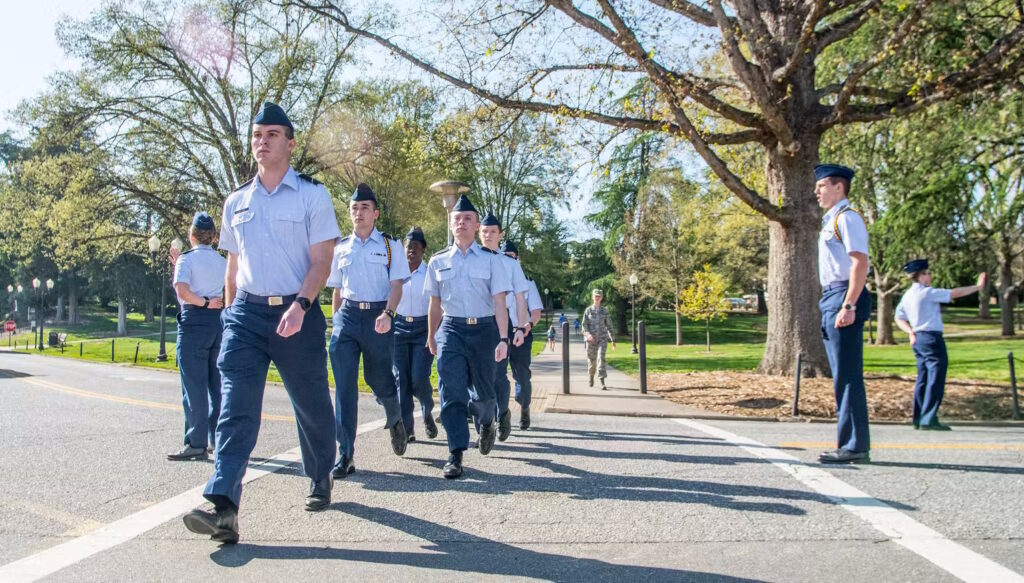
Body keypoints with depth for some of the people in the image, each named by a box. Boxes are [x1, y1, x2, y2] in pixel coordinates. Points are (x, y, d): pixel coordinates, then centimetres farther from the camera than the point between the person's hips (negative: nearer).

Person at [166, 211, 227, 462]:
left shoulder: (187, 259, -6)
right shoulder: (223, 262, 11)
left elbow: (182, 291, -20)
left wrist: (203, 302, -9)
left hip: (194, 321, -5)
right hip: (220, 322, 6)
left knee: (194, 384, -2)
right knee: (217, 384, 12)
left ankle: (196, 443, 0)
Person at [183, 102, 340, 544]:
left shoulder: (312, 195, -1)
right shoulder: (236, 203, 13)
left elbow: (321, 261, -8)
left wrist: (299, 305, -22)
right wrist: (230, 313, 19)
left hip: (297, 314, -3)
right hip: (245, 313, 3)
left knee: (312, 406, 11)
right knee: (235, 408, -11)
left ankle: (321, 482, 34)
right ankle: (223, 507, -17)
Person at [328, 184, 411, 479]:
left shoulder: (390, 245, 4)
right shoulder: (340, 248, 13)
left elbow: (396, 285, -3)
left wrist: (387, 314, -19)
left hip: (377, 317, -2)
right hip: (347, 316, 2)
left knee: (379, 380, 7)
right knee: (344, 386, -6)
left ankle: (395, 422, 42)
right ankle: (345, 455, -2)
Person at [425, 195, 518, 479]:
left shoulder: (490, 259, 1)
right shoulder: (438, 261, 7)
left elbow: (499, 302, -4)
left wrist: (503, 338, -13)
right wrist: (431, 337, 20)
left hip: (484, 328, -1)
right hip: (451, 330, 1)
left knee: (483, 390, 11)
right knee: (451, 391, -11)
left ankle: (486, 425, 45)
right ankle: (456, 453, -6)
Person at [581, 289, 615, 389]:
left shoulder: (604, 311, 6)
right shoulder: (588, 310, 3)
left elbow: (609, 326, 11)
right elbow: (584, 325, -2)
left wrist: (613, 340, 11)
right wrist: (588, 334, -21)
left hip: (602, 338, 0)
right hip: (591, 339, 0)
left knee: (601, 358, -18)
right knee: (592, 360, 9)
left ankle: (602, 383, -23)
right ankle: (591, 375, 42)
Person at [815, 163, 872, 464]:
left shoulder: (847, 218, -8)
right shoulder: (832, 220, 21)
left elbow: (860, 262, -18)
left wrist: (848, 306, -24)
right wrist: (832, 305, 18)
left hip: (844, 299, -10)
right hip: (831, 299, 10)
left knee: (848, 376, -9)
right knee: (842, 377, 12)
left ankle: (855, 446, -5)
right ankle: (849, 443, 18)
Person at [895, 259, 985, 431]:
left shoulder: (907, 296, 12)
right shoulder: (928, 293, -12)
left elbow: (899, 318, 17)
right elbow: (955, 294, -8)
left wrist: (911, 332, 9)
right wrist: (978, 286, 3)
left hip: (919, 339, 9)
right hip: (932, 339, -9)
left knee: (923, 378, 12)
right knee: (936, 379, -7)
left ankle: (919, 420, 15)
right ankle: (928, 420, -10)